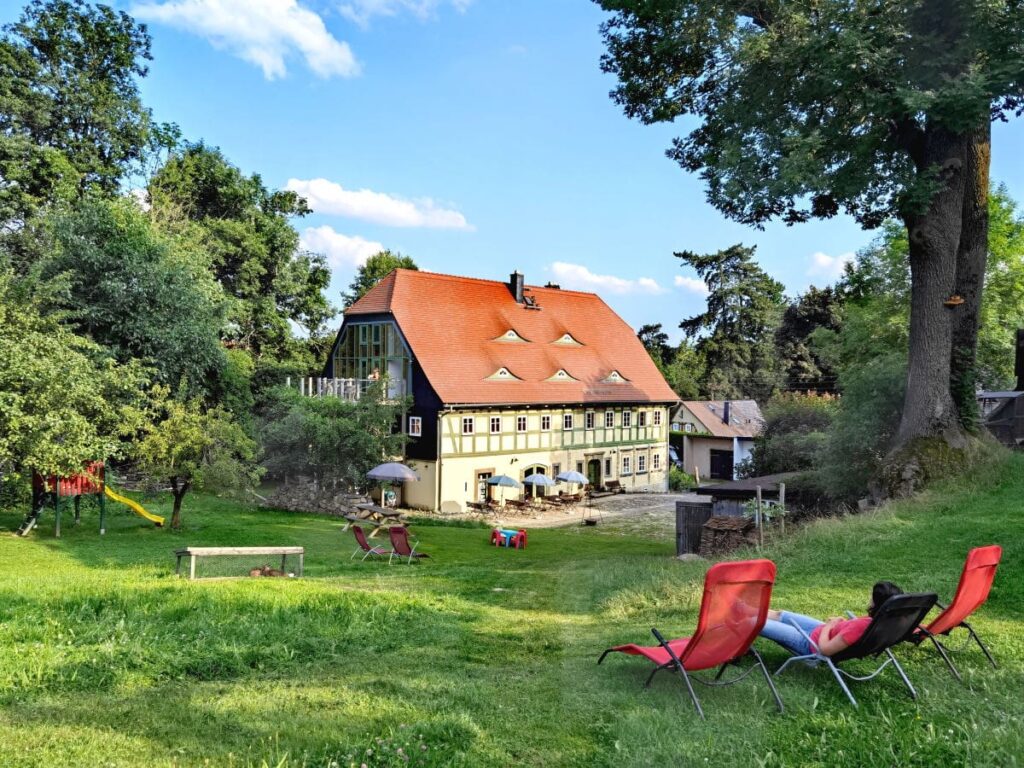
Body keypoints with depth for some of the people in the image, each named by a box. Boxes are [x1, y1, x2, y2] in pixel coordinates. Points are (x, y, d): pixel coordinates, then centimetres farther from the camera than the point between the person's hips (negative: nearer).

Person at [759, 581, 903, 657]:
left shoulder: (862, 626, -41)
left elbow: (825, 649, -34)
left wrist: (829, 625, -17)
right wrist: (840, 623, -6)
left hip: (812, 643, -8)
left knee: (759, 624, 7)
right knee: (781, 615, 26)